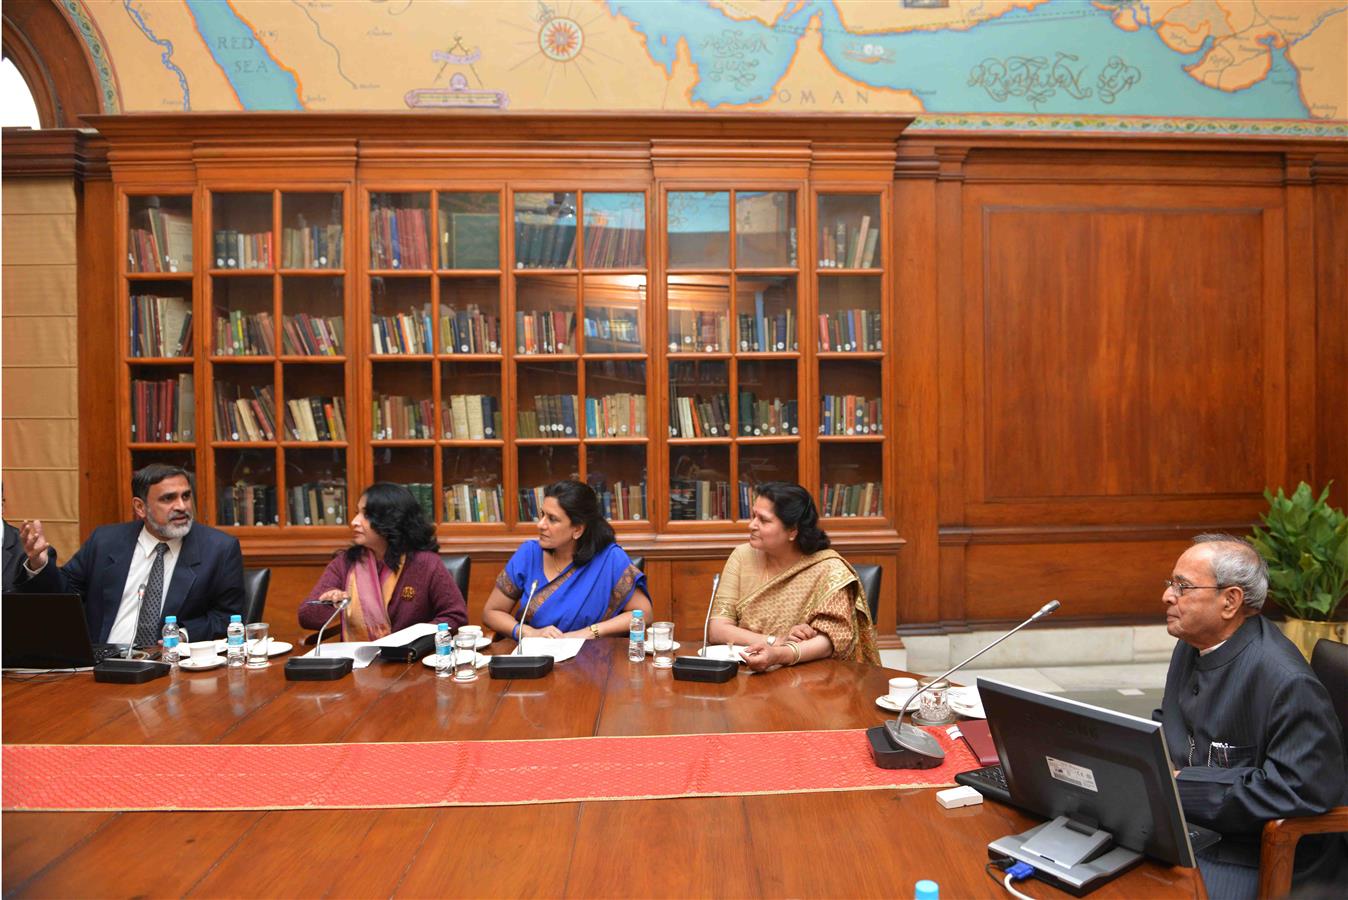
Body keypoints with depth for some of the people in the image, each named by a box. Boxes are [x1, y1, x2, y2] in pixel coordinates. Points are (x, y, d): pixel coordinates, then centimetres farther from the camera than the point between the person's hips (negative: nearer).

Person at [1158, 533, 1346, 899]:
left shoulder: (1287, 682, -22)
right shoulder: (1192, 645, 6)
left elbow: (1304, 788, -24)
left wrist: (1182, 784, -22)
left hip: (1250, 855, -7)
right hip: (1185, 822, 8)